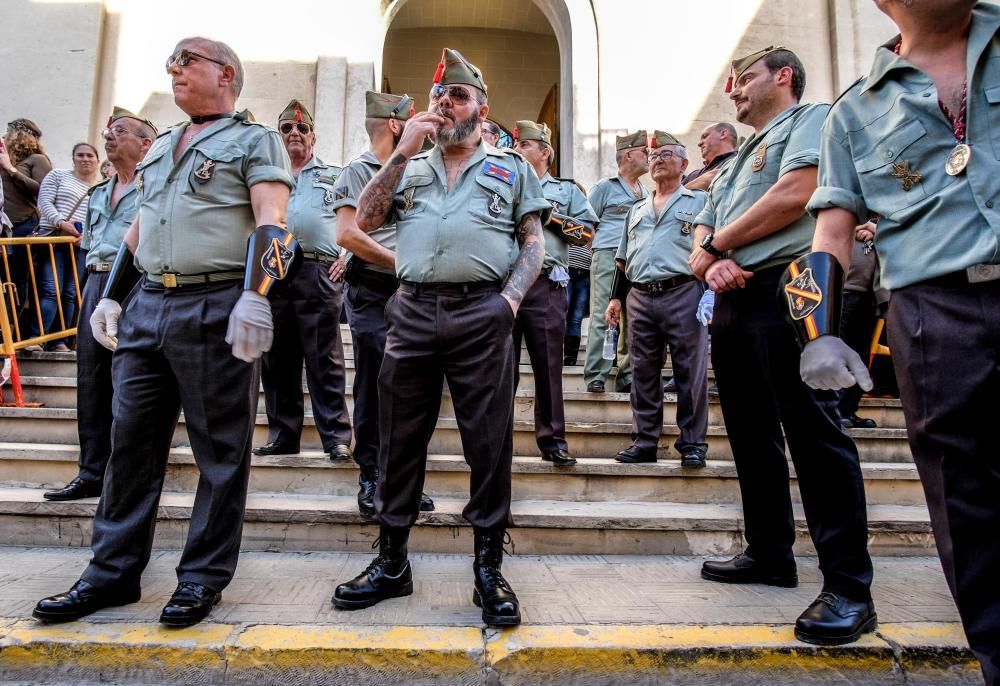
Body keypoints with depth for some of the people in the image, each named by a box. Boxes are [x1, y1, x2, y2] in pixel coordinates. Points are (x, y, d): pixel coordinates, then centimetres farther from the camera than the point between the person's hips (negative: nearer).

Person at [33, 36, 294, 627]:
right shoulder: (161, 147, 24)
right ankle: (113, 572, 22)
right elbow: (138, 229, 26)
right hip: (148, 306, 8)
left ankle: (204, 577, 13)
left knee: (221, 450, 1)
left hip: (215, 309, -7)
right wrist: (110, 294, 19)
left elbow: (271, 225, -11)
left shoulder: (254, 140, 2)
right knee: (132, 441, 10)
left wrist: (255, 297, -24)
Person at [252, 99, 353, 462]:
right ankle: (282, 435, 15)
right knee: (277, 359, 6)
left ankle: (337, 437, -3)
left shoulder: (335, 176, 17)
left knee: (325, 360, -6)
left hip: (318, 273, -3)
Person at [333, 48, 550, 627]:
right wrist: (402, 152, 3)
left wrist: (511, 297, -8)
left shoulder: (511, 168, 15)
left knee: (490, 441, -1)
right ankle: (392, 564, 20)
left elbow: (535, 243, 9)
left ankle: (489, 567, 12)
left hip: (482, 313, -2)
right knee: (400, 438, 6)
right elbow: (366, 221, 7)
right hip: (413, 312, 3)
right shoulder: (410, 167, 20)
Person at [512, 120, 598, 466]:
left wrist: (552, 216, -1)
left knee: (548, 365, 0)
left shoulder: (566, 190, 17)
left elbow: (589, 230, 7)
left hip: (546, 286, -1)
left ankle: (552, 440, 8)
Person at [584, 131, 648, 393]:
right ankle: (595, 376, -6)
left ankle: (627, 375, 11)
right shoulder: (605, 186, 4)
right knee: (602, 317, -9)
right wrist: (598, 247, -3)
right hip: (608, 257, -6)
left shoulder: (645, 192, 20)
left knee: (632, 320, 5)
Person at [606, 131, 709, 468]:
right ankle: (644, 441, 14)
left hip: (683, 294, -4)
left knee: (690, 372, -3)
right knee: (643, 373, 6)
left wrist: (710, 292, -11)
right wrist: (616, 297, 15)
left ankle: (693, 443, 6)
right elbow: (623, 259, 23)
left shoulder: (700, 201, 9)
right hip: (640, 297, 5)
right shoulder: (636, 209, 23)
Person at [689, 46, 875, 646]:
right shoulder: (736, 163, 30)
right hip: (733, 302, 9)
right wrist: (709, 263, -5)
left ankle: (849, 586, -4)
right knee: (752, 436, 10)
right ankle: (770, 554, 21)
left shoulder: (812, 119, 8)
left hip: (786, 286, -9)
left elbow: (796, 194, -12)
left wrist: (716, 244, -2)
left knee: (813, 433, -11)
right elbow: (701, 239, 20)